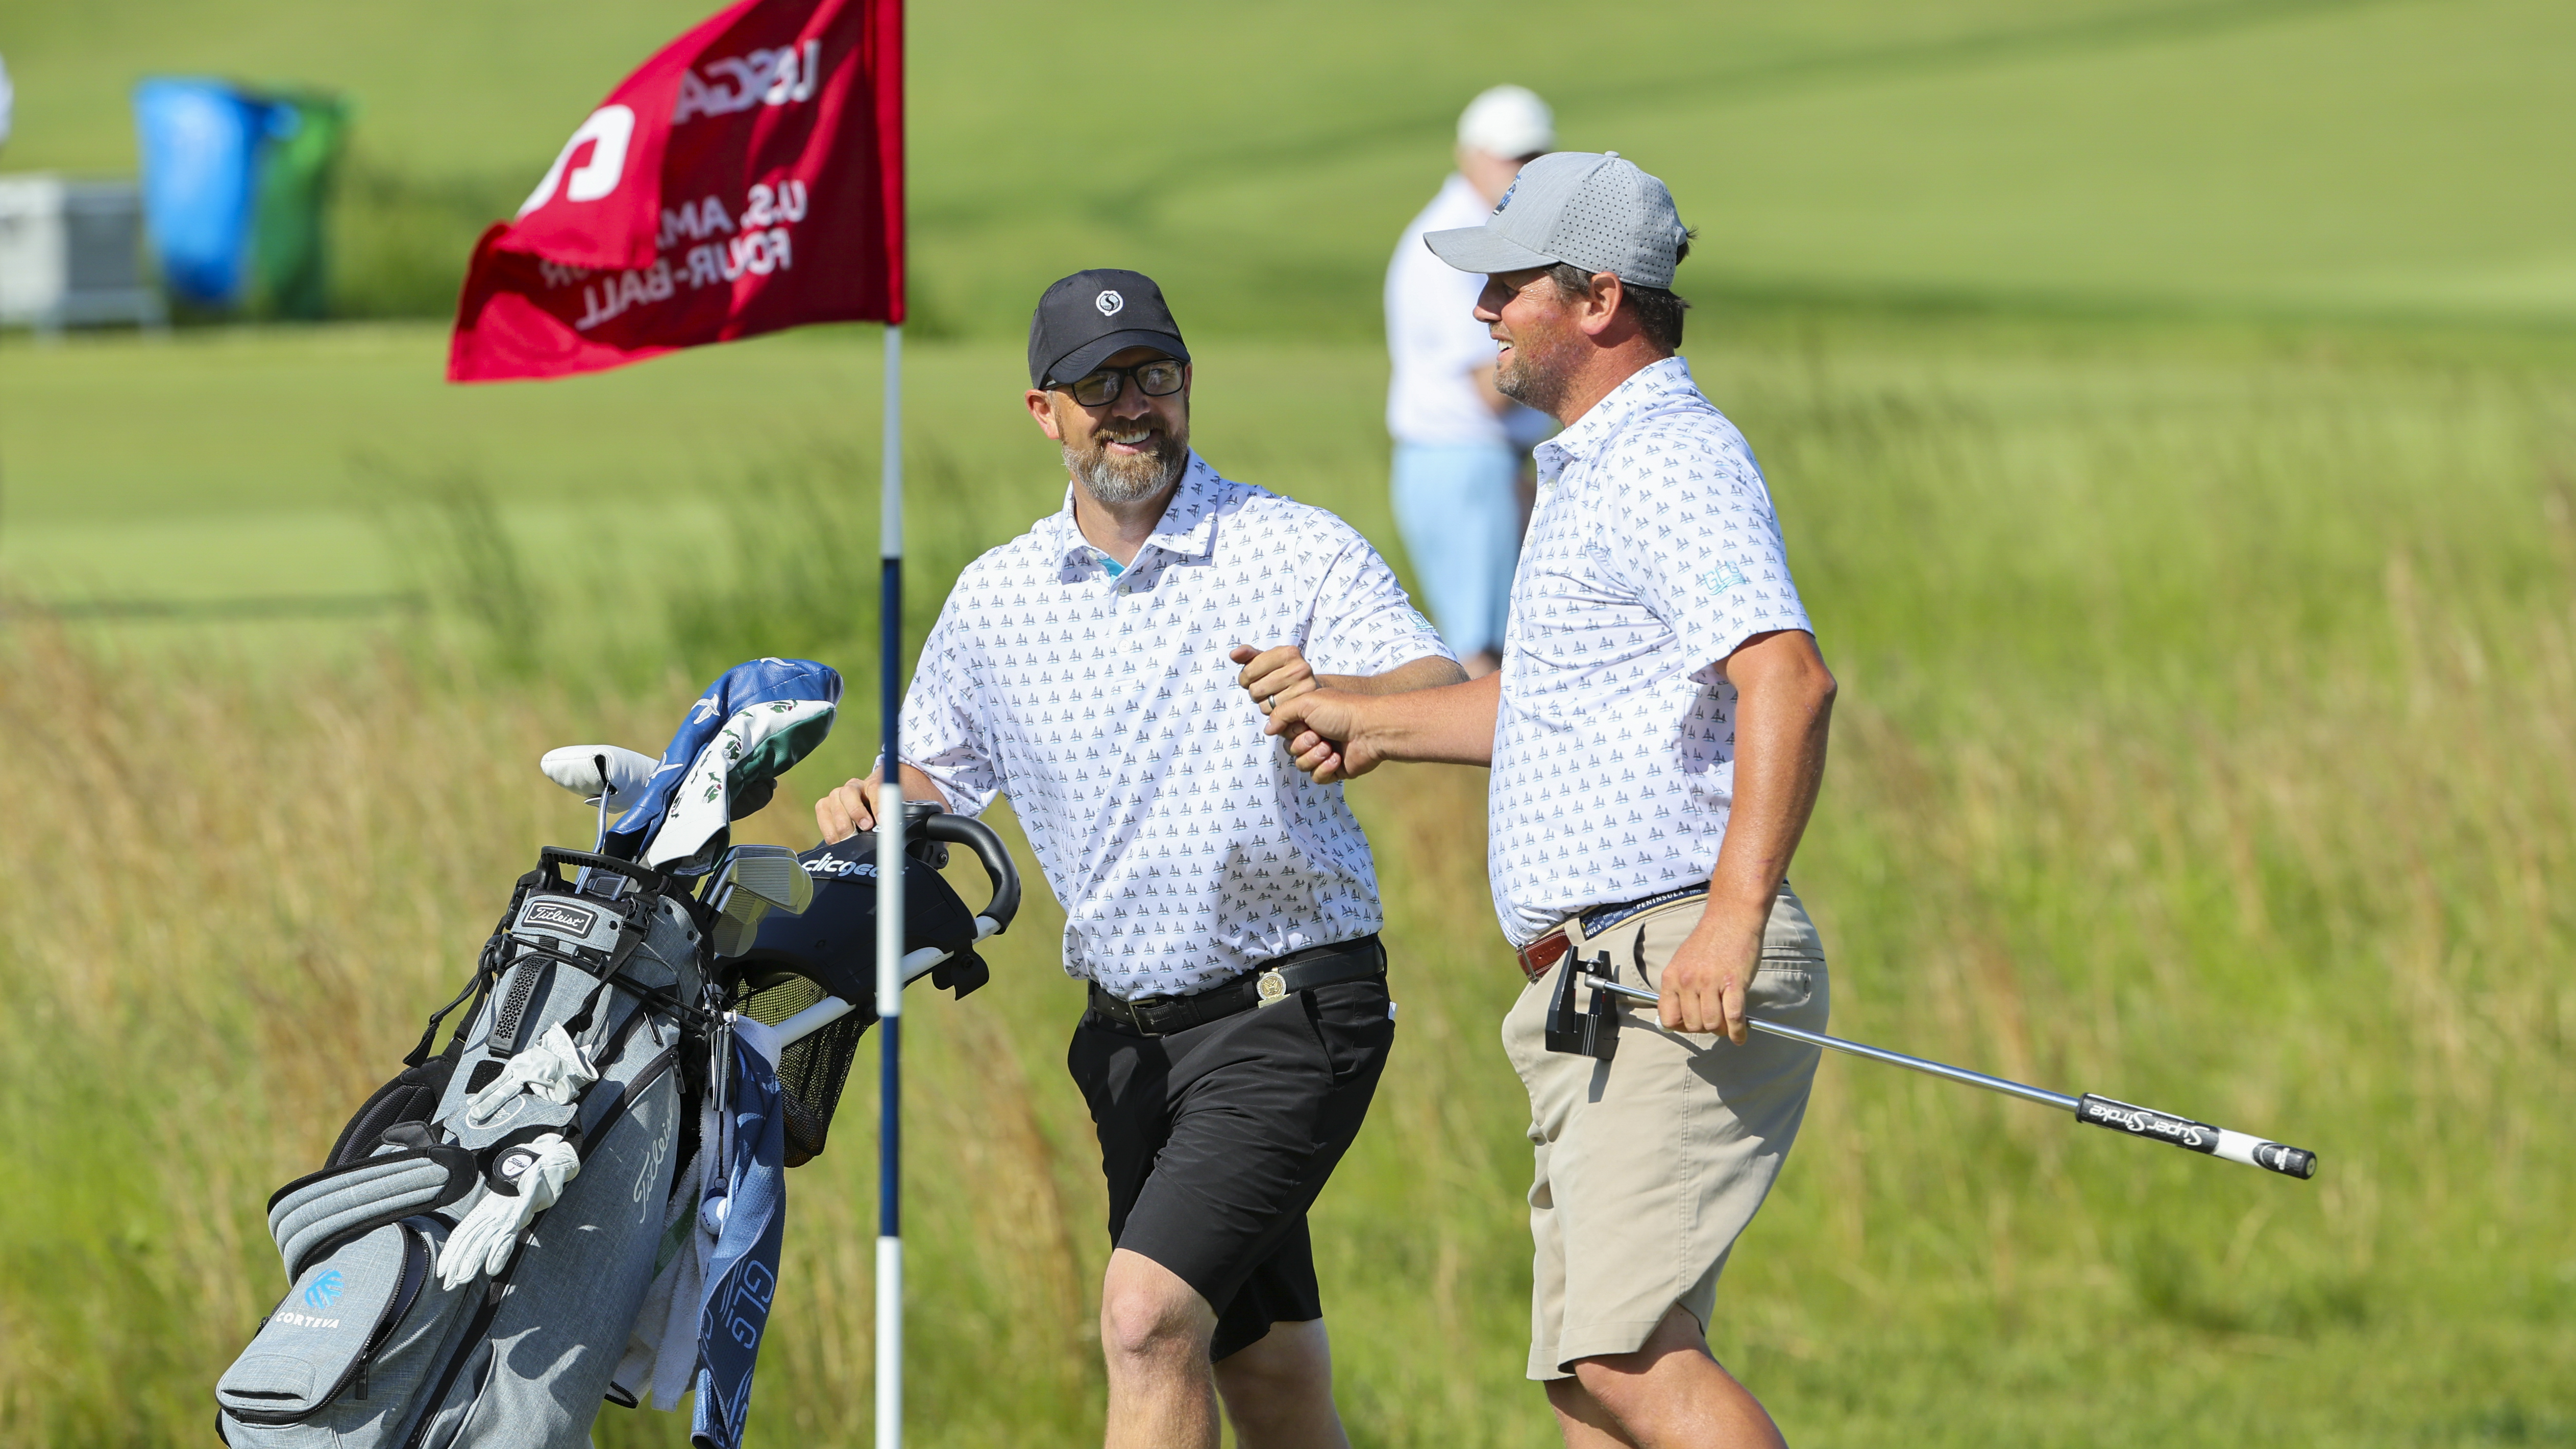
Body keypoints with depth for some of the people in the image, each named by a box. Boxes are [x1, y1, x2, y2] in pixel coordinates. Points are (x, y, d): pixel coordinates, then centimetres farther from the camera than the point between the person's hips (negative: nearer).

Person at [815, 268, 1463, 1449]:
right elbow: (933, 771, 19)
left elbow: (1445, 696, -20)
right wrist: (872, 810, -5)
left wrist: (1334, 691, -42)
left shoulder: (1298, 551, -8)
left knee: (1147, 1315, -21)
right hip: (1129, 1035, 6)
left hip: (1290, 1016, -6)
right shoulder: (994, 598, 7)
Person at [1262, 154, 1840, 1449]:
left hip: (1683, 972, -11)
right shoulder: (1595, 469, 22)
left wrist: (1735, 916, -35)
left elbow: (1788, 679, -27)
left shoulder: (1673, 464, -13)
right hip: (1594, 998, 11)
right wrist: (1373, 724, 44)